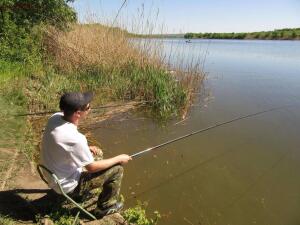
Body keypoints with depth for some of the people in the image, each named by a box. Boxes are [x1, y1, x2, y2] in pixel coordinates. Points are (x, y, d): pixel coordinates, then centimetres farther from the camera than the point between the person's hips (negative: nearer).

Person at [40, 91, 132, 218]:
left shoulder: (55, 117, -13)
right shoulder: (75, 138, -36)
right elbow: (92, 167, -20)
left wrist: (87, 148, 1)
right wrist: (119, 159, -9)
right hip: (68, 186, -8)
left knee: (96, 153, 21)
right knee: (117, 169, -5)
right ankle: (105, 207, 15)